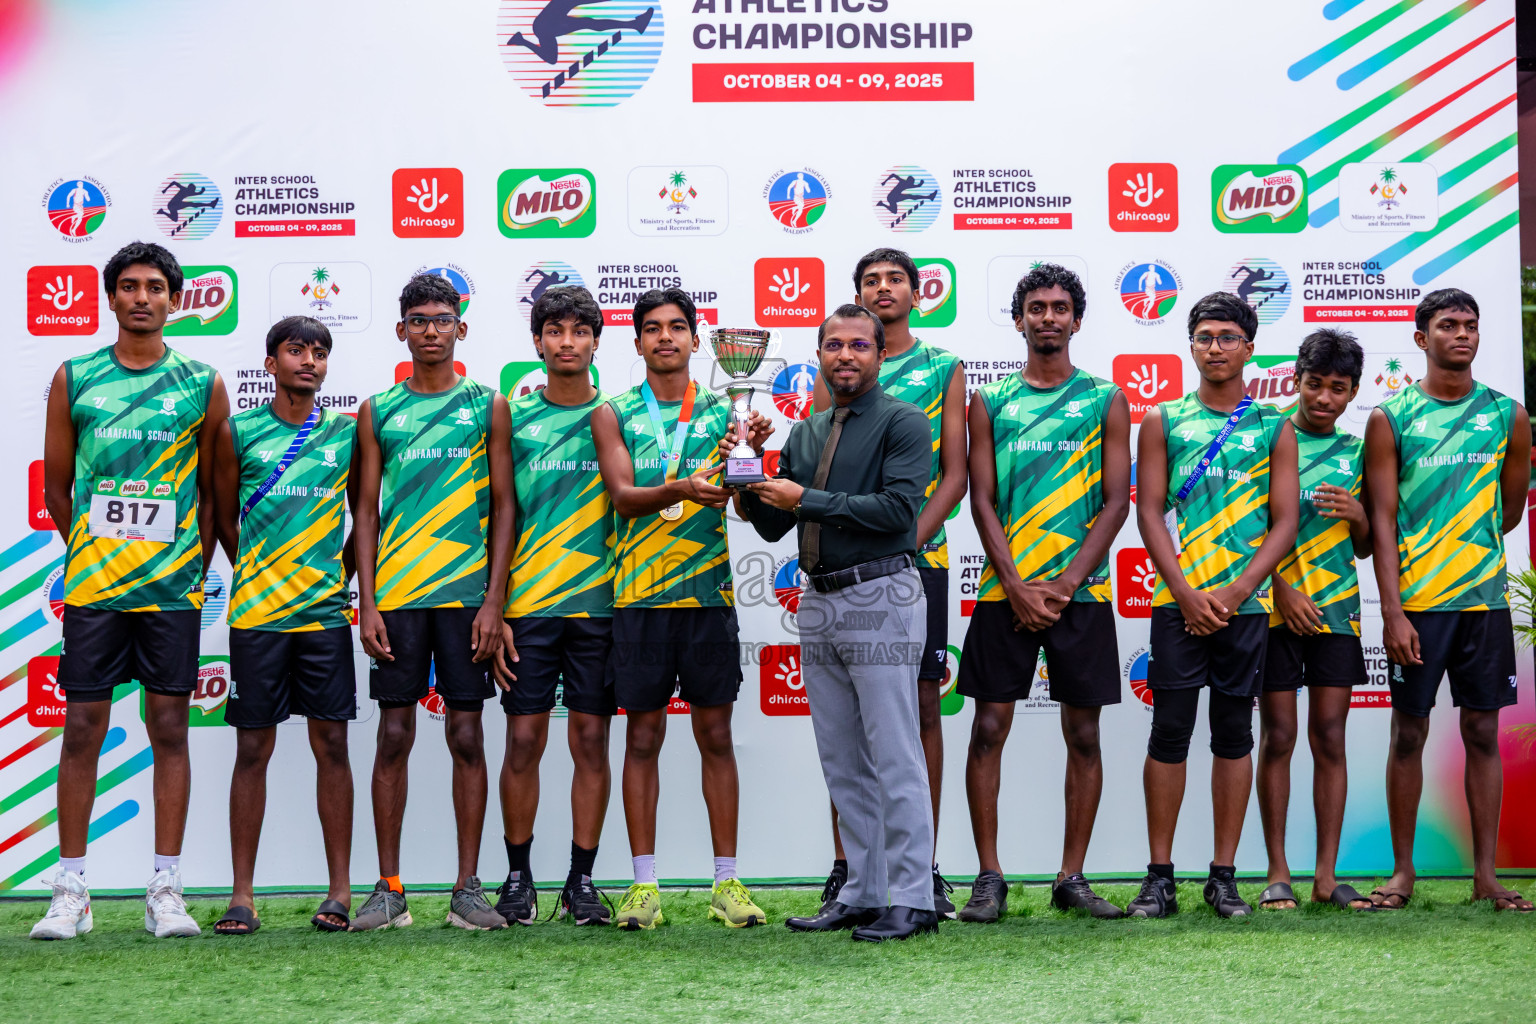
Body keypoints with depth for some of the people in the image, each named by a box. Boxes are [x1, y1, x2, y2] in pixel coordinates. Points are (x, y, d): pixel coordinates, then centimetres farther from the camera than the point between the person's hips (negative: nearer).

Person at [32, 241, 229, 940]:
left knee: (169, 728, 2)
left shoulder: (201, 385, 5)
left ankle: (166, 891, 7)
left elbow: (215, 490, 10)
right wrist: (90, 553, 10)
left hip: (174, 586, 0)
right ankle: (70, 891, 9)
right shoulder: (74, 379, 6)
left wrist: (197, 567, 5)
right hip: (91, 586, 1)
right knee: (82, 727, 1)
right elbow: (56, 487, 12)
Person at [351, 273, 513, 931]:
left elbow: (503, 506, 4)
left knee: (466, 736, 1)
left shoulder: (487, 406, 7)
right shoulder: (378, 411, 10)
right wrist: (367, 602, 0)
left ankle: (467, 888, 8)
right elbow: (367, 511, 9)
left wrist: (494, 599, -4)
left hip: (467, 593, -1)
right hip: (395, 594, 1)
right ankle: (389, 888, 9)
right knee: (394, 735, 2)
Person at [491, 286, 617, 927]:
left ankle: (582, 881, 12)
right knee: (523, 742, 1)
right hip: (527, 605, 0)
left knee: (591, 741, 3)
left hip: (600, 603, 0)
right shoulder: (513, 418, 7)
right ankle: (518, 878, 13)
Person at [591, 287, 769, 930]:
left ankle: (726, 882, 10)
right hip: (639, 594, -1)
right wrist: (683, 489, -27)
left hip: (708, 592, 1)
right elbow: (622, 494, -9)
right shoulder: (614, 415, 6)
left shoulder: (721, 412, 7)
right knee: (643, 736, 3)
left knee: (715, 733, 4)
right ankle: (644, 884, 9)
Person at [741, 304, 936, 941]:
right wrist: (748, 486, -3)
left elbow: (898, 508, -17)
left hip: (879, 598, -7)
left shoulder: (902, 422, -4)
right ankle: (863, 894, 18)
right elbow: (772, 526, 17)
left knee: (895, 757, -6)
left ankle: (912, 899, -1)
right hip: (819, 602, 8)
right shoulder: (807, 433, 17)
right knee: (842, 763, 11)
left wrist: (807, 500, -15)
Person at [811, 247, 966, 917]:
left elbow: (955, 475, 2)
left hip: (919, 556, 0)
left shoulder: (944, 370, 9)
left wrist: (909, 538, -12)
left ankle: (924, 867, 8)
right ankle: (844, 868, 9)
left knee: (922, 706, 1)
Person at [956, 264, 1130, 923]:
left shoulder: (1105, 400, 6)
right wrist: (1016, 586, -9)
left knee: (1083, 735, 3)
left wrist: (1065, 583, -10)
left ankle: (1072, 877, 12)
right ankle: (989, 878, 5)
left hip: (1080, 591, 0)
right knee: (989, 728, -2)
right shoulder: (991, 402, 8)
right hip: (1004, 590, 0)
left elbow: (1116, 501, 1)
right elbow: (982, 501, 3)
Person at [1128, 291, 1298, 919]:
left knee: (1234, 732, 5)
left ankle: (1224, 875, 11)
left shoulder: (1274, 427, 8)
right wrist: (1186, 594, -8)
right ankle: (1160, 876, 4)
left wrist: (1235, 592, -9)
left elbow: (1285, 521, 3)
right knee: (1169, 731, -2)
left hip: (1246, 602, 1)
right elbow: (1150, 512, 3)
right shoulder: (1163, 420, 8)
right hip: (1178, 600, -1)